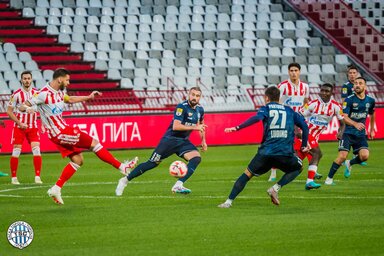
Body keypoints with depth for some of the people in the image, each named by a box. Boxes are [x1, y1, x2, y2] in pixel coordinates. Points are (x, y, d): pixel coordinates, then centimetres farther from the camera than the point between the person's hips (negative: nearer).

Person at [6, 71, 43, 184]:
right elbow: (9, 111, -5)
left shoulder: (37, 93, 1)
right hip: (19, 127, -2)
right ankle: (14, 177, 9)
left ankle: (37, 177, -4)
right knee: (16, 152, -2)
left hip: (33, 127, 2)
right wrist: (20, 123, -13)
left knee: (36, 151, -9)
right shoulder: (16, 94, -8)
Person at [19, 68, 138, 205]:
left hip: (64, 129, 10)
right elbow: (22, 106, -19)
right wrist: (27, 108, -42)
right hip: (59, 133, -10)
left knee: (77, 161, 11)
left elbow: (70, 99, 29)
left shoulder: (60, 91, 6)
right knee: (94, 143, -6)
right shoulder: (43, 94, -20)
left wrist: (89, 97, 25)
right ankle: (122, 167, 2)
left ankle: (56, 189, 11)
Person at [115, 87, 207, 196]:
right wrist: (195, 127, -28)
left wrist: (203, 141, 18)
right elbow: (175, 126, -28)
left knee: (197, 158, -22)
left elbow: (201, 125, 27)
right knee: (152, 163, -4)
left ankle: (178, 186, -27)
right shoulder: (182, 107, -17)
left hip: (183, 141, 6)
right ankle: (125, 180, 12)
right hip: (170, 139, -6)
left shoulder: (200, 110, 5)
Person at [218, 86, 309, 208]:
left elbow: (257, 118, -14)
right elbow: (304, 125, 14)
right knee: (298, 168, 29)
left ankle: (228, 202, 4)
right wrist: (304, 145, 24)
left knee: (247, 174, 12)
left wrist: (237, 128, -17)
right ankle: (275, 188, 9)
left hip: (266, 152, -1)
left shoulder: (266, 108, 8)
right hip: (285, 154, 1)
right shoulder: (289, 111, 17)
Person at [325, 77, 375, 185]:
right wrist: (355, 124, -36)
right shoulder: (349, 100, -10)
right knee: (342, 156, -18)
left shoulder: (370, 101, 4)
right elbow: (344, 117, -19)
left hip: (361, 134, 4)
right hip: (348, 132, -4)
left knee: (365, 156, -16)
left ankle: (350, 164, 17)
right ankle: (329, 178, -2)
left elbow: (372, 115, 24)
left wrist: (372, 130, 28)